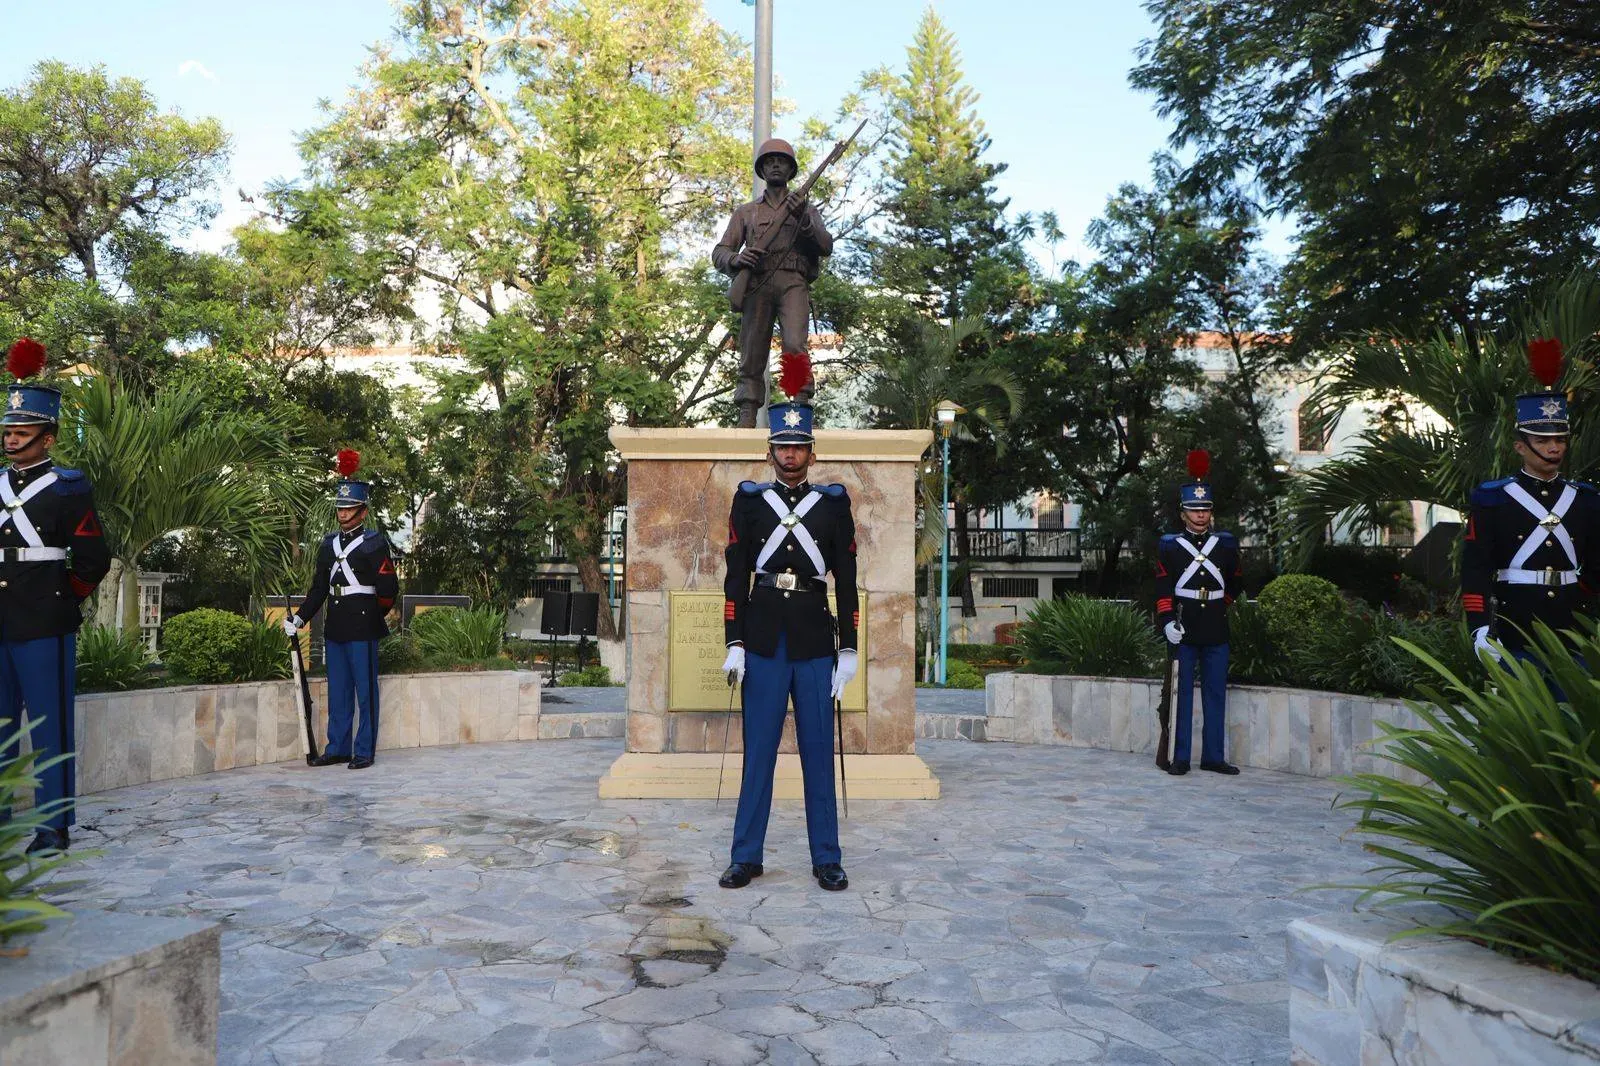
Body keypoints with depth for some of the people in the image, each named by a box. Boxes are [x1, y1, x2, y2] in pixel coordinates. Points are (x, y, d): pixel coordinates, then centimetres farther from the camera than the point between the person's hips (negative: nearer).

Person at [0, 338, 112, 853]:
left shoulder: (68, 490, -3)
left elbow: (93, 561, -4)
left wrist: (62, 599, 3)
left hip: (44, 630, -5)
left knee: (50, 729, 1)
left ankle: (55, 826, 10)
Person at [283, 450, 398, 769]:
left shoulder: (375, 543, -5)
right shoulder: (329, 544, 14)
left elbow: (388, 588, -7)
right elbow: (319, 587, 15)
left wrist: (373, 617, 2)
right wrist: (299, 618, 7)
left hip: (363, 627, -6)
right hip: (335, 628, 6)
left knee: (365, 691, 0)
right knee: (338, 691, 12)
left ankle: (364, 751, 8)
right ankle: (338, 748, 21)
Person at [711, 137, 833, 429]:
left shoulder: (807, 208, 25)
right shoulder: (745, 212, 27)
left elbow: (826, 247, 9)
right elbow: (719, 253, 17)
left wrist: (803, 219, -6)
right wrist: (735, 259, -7)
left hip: (793, 282, -1)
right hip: (757, 284, 2)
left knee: (795, 345, -24)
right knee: (752, 356, -8)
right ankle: (747, 420, -11)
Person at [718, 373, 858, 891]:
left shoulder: (834, 503, 6)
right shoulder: (749, 501, 6)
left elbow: (847, 580, 5)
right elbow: (736, 576, 4)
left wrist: (849, 649, 0)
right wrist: (734, 644, -3)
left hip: (815, 640, 0)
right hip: (763, 639, 0)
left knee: (818, 750, 5)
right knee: (758, 750, 5)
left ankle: (827, 859, 15)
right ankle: (746, 857, 15)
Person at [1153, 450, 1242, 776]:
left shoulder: (1226, 544, 8)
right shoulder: (1169, 545, 0)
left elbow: (1236, 583, 21)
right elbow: (1163, 588, -5)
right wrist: (1167, 621, -15)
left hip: (1216, 631, 3)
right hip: (1183, 631, -3)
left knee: (1216, 694, 8)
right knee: (1182, 693, 1)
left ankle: (1213, 756, 16)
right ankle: (1180, 758, 7)